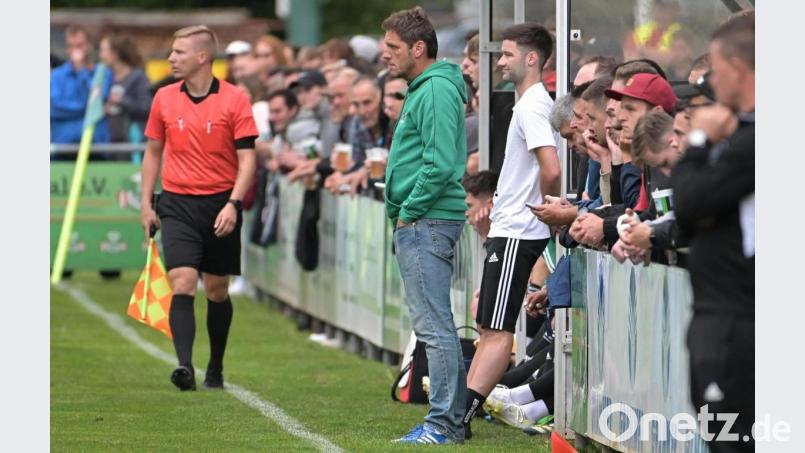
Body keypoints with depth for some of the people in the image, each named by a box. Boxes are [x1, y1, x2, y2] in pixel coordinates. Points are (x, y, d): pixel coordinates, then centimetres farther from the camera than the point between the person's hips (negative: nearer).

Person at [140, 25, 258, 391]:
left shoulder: (234, 100, -5)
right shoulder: (164, 99, 4)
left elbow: (247, 159, -7)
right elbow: (153, 152, 15)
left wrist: (233, 204, -18)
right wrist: (146, 204, 10)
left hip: (220, 206, -1)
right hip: (177, 205, 1)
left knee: (217, 290, 9)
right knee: (182, 283, -15)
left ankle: (215, 370, 25)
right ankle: (184, 366, -25)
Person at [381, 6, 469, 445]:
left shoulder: (436, 91, -14)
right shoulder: (422, 89, 18)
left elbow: (440, 164, -22)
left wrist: (408, 211, -14)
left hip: (426, 223, -11)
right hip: (418, 224, 11)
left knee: (434, 326, -9)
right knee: (436, 325, 13)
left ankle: (443, 423, -8)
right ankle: (452, 418, 17)